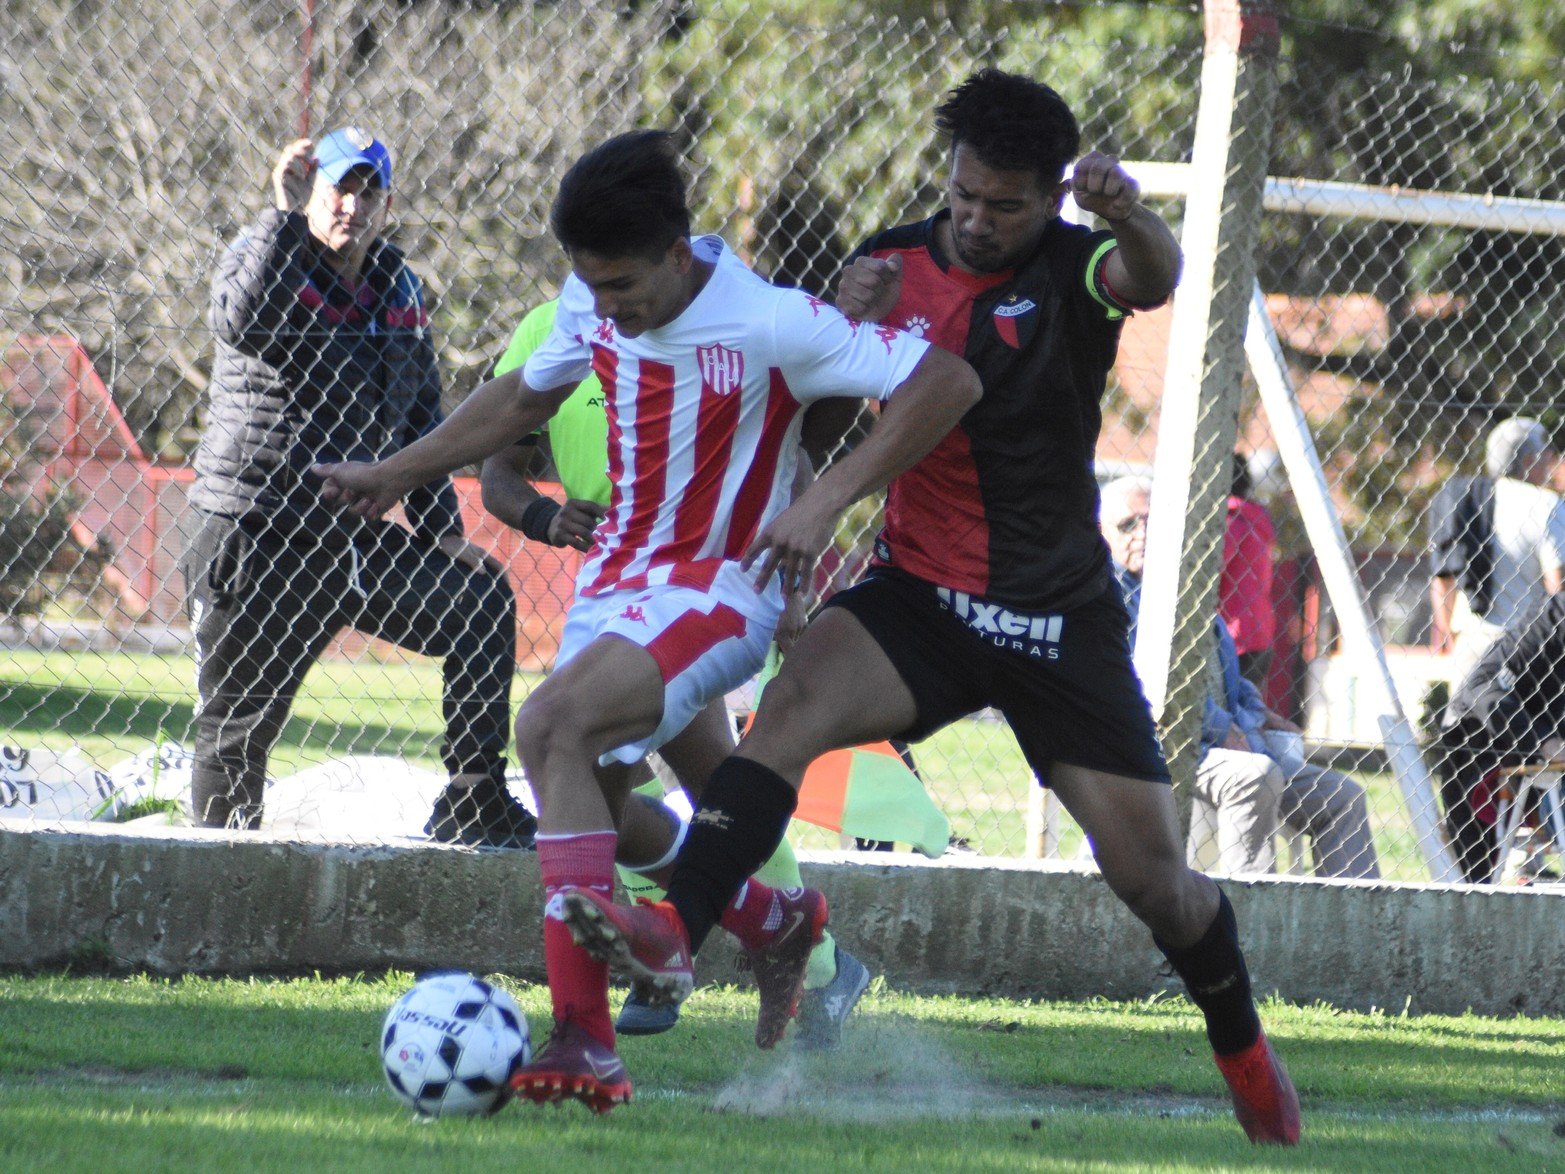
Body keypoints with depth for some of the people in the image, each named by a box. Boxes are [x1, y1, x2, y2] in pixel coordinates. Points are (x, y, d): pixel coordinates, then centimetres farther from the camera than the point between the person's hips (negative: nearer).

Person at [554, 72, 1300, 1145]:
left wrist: (1130, 218, -57)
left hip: (1060, 616, -1)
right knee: (794, 706, -29)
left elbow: (1154, 279, -32)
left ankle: (1244, 1049, 28)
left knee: (1154, 876, 1)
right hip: (920, 598, 1)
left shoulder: (1072, 269, -9)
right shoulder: (897, 262, 1)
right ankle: (675, 930, -43)